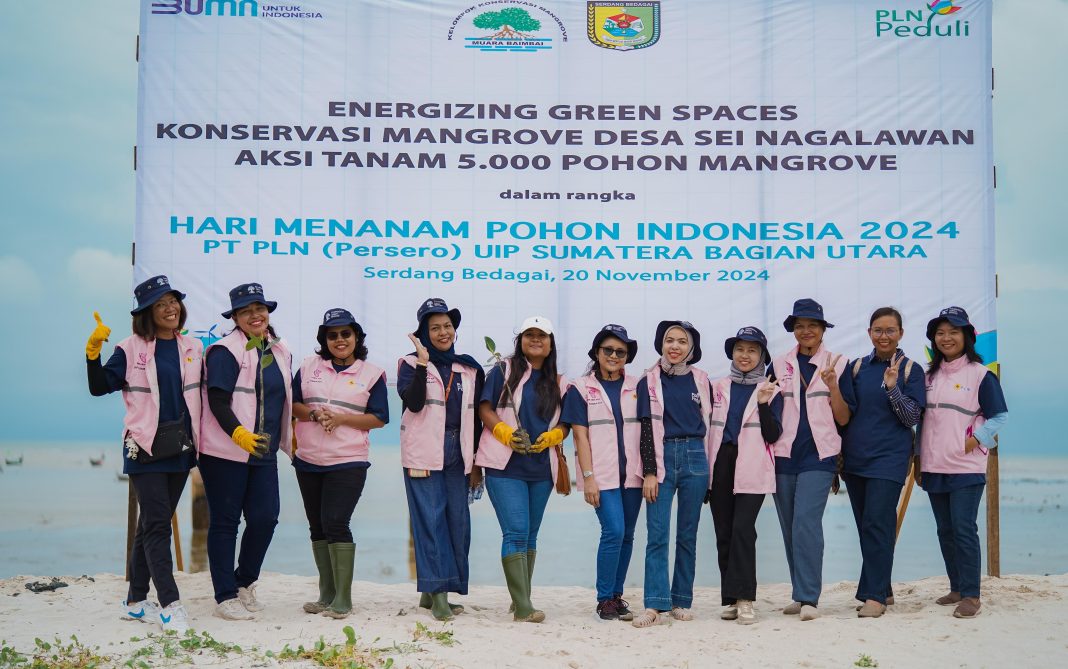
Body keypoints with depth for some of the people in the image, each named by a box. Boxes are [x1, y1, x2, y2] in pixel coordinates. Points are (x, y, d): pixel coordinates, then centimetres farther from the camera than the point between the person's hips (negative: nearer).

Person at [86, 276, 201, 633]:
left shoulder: (192, 348, 8)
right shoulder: (131, 350, -4)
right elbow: (99, 387, -7)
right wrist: (93, 352, -19)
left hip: (180, 449, 5)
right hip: (145, 449, -5)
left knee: (152, 525, 12)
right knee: (157, 525, -9)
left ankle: (135, 601, 22)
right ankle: (170, 605, -11)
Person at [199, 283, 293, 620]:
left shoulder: (280, 352, 12)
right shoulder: (225, 351, -10)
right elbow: (217, 401, -17)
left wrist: (289, 438, 24)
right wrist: (238, 434, -30)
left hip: (264, 452, 6)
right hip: (225, 452, -6)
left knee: (265, 518, 1)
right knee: (225, 522, 2)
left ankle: (244, 582, 24)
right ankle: (225, 597, 10)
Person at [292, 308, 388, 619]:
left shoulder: (372, 374, 2)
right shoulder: (309, 366, 11)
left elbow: (378, 418, -2)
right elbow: (293, 404, 8)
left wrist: (340, 418, -15)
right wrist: (314, 414, -13)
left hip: (348, 462, -4)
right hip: (308, 461, 4)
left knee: (335, 523, -14)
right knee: (317, 526, 9)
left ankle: (343, 599, -9)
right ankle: (327, 595, 19)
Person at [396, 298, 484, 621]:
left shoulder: (469, 369, 12)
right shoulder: (412, 364, 2)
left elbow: (476, 417, 14)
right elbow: (414, 403, -16)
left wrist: (476, 464, 11)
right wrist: (423, 362, -19)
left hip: (457, 453, 4)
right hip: (424, 454, -4)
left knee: (458, 521, 3)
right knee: (431, 520, -8)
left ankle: (430, 591, 12)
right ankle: (437, 593, -7)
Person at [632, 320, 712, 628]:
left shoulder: (700, 380, 10)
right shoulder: (649, 381, 4)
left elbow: (708, 423, 15)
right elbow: (647, 428, 0)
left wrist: (707, 466, 11)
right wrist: (649, 472, -6)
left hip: (694, 457, 2)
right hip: (661, 459, -2)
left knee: (687, 534, 6)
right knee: (657, 534, -8)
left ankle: (682, 602, 13)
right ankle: (654, 604, -11)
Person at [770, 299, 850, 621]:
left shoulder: (837, 364, 4)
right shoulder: (779, 365, 11)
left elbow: (843, 419, 1)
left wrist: (832, 385, -13)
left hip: (818, 455, -3)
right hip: (784, 455, 4)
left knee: (806, 522, -17)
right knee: (790, 529, 6)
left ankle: (809, 598, -14)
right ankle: (800, 595, 16)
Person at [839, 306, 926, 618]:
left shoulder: (910, 370, -1)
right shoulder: (857, 367, 8)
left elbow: (912, 417, -6)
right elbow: (845, 413, 7)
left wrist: (893, 387, -19)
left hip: (889, 458, -4)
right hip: (855, 457, 4)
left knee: (877, 524, -11)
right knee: (866, 527, 9)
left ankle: (875, 596, -8)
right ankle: (879, 589, 20)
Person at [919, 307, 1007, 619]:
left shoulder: (980, 374, -4)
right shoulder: (930, 376, 13)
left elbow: (1000, 415, -3)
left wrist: (976, 439, -12)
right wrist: (918, 458, 14)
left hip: (966, 467, -6)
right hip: (934, 467, 6)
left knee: (964, 528, -11)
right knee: (945, 531, 10)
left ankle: (971, 596, -8)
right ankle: (957, 588, 20)